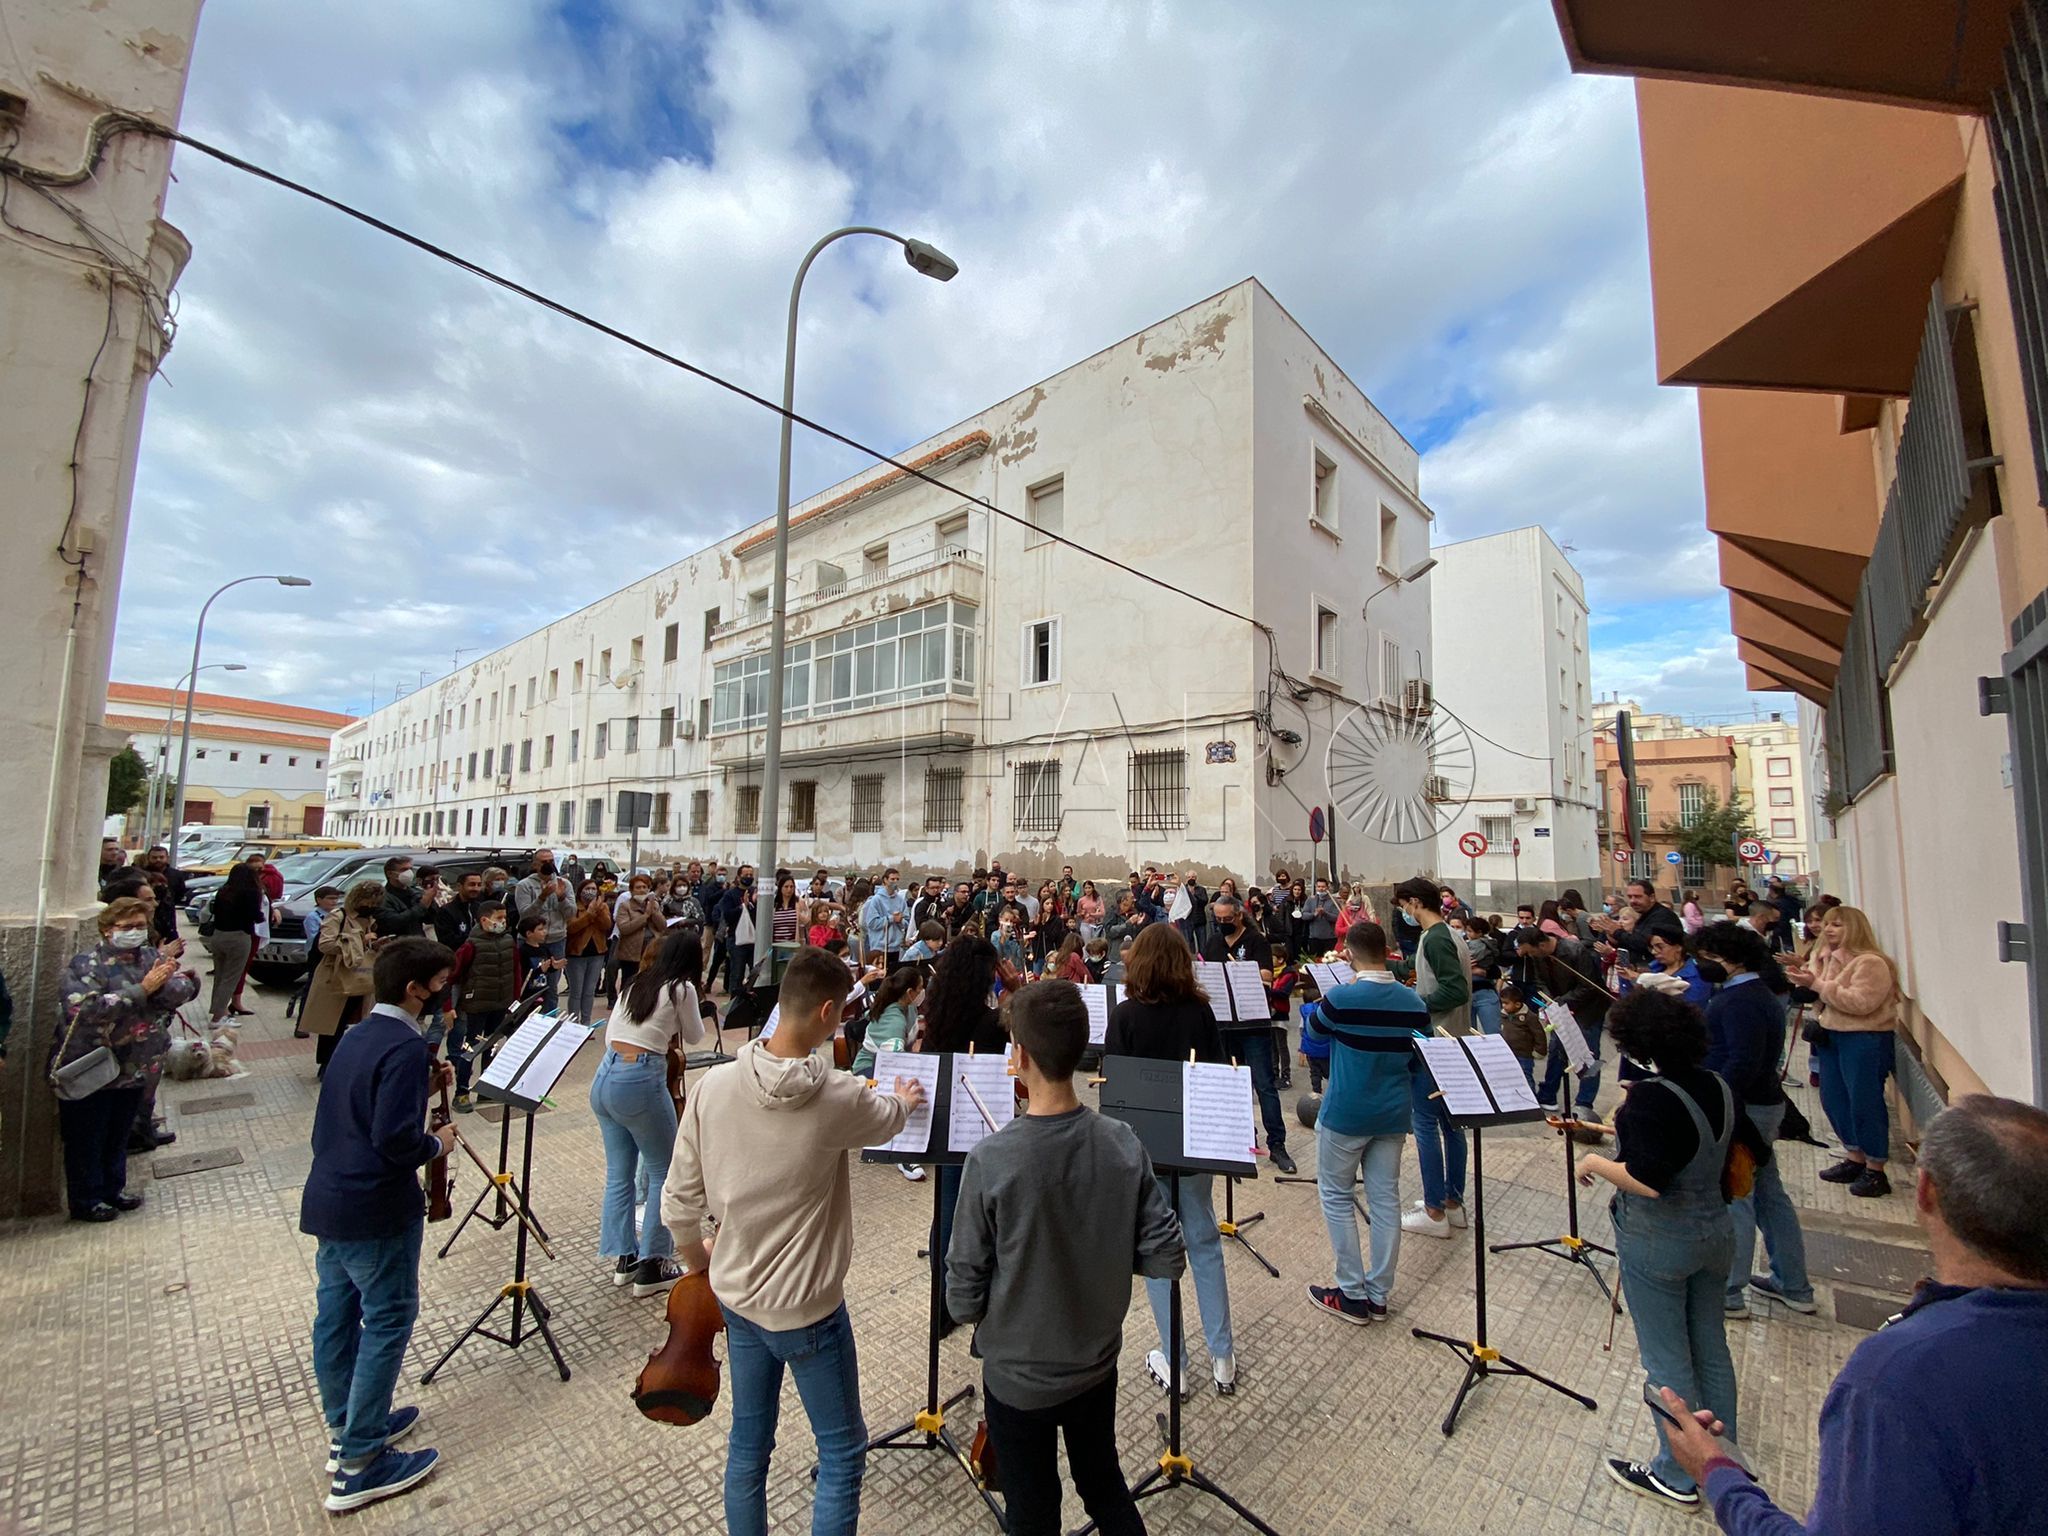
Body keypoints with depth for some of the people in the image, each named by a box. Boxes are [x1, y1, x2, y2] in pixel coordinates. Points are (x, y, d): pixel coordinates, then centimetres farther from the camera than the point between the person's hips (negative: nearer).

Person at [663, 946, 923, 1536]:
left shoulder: (714, 1084, -15)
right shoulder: (839, 1097, -27)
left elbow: (679, 1201, -4)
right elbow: (888, 1119, -3)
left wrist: (696, 1254, 16)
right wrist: (906, 1098, 21)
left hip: (735, 1292, 5)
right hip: (806, 1307, -5)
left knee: (747, 1444, 25)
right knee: (843, 1451, 17)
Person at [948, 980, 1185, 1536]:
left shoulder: (991, 1160, -29)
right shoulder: (1123, 1145, -19)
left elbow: (964, 1298, -20)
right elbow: (1165, 1259, -11)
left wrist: (970, 1305, 1)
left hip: (1018, 1376, -3)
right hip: (1097, 1363, 3)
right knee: (1105, 1487, 29)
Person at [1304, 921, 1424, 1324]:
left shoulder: (1341, 999, -22)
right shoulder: (1415, 1004, -5)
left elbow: (1313, 1029, 0)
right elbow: (1418, 1062, 8)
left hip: (1345, 1115, -5)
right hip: (1394, 1116, 5)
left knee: (1336, 1196, 10)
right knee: (1386, 1199, 14)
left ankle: (1352, 1295, 16)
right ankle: (1378, 1295, 25)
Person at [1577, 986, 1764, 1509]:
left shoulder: (1651, 1097, -27)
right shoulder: (1717, 1087, -3)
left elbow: (1648, 1181, -31)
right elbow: (1755, 1155, 12)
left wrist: (1594, 1162, -15)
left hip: (1657, 1245, -7)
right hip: (1714, 1232, 8)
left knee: (1666, 1361, 11)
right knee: (1711, 1351, 23)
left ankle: (1679, 1476, 27)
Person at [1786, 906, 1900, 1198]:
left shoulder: (1870, 963, -15)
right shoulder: (1826, 958, 11)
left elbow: (1860, 1003, -24)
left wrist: (1818, 983, -23)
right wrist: (1806, 980, 3)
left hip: (1866, 1039, -9)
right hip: (1832, 1036, 9)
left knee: (1865, 1103, -2)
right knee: (1833, 1100, 13)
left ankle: (1875, 1171, 10)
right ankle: (1855, 1158, 26)